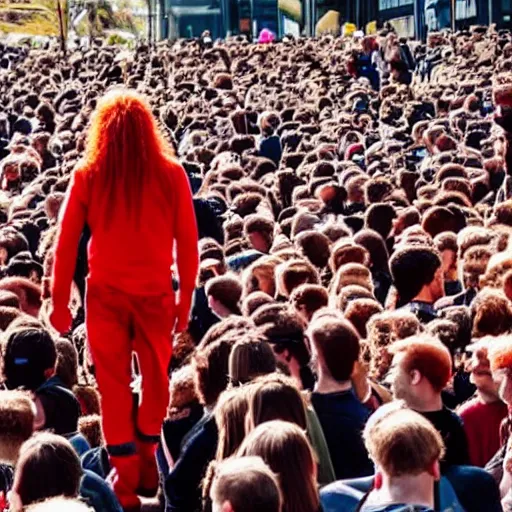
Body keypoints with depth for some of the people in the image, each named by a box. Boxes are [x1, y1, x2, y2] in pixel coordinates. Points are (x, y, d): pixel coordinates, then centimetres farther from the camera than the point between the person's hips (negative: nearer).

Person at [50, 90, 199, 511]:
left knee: (114, 384, 8)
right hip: (156, 291, 1)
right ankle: (147, 468, 28)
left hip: (106, 292, 0)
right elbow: (188, 241, -2)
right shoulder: (170, 173, -5)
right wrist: (186, 296, 7)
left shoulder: (88, 175, -5)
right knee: (156, 376, 18)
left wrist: (60, 300, 5)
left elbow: (67, 242, -3)